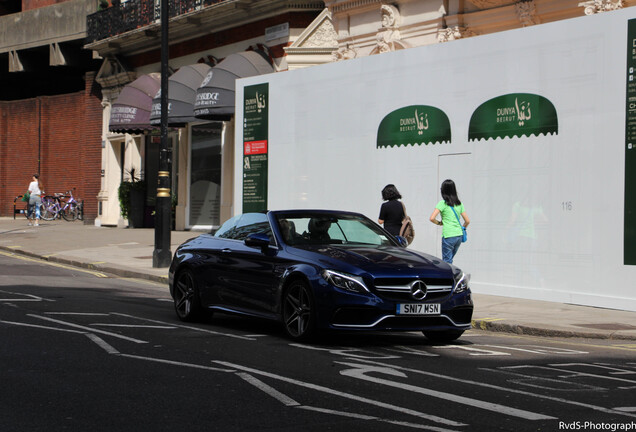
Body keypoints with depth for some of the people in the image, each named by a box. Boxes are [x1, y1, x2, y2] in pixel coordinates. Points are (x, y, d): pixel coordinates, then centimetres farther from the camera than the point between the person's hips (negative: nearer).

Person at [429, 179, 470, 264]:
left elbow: (432, 218, -15)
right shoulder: (459, 204, 10)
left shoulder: (443, 203, -7)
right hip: (459, 235, 6)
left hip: (448, 236, -6)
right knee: (449, 259, 18)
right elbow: (467, 221, 11)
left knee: (447, 262, -1)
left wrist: (439, 223, 4)